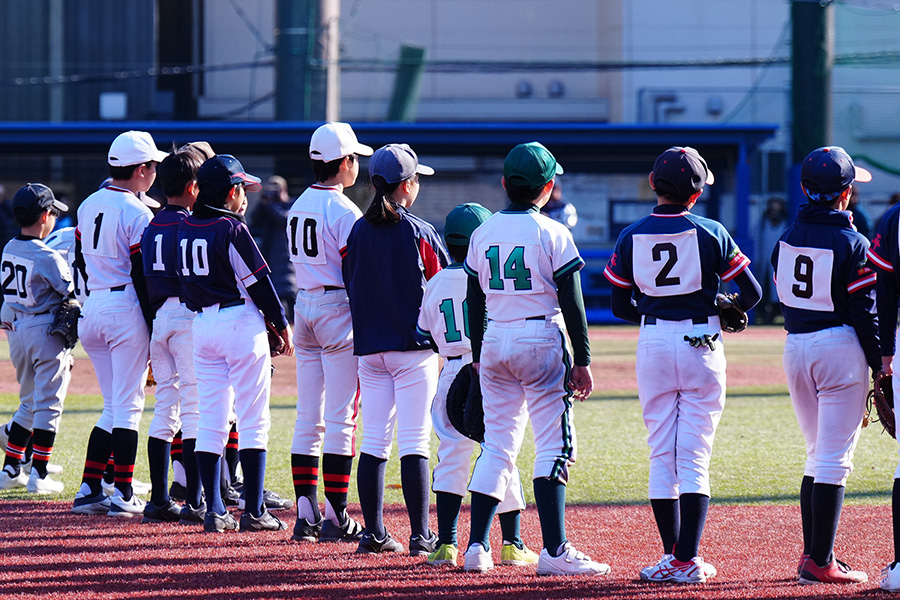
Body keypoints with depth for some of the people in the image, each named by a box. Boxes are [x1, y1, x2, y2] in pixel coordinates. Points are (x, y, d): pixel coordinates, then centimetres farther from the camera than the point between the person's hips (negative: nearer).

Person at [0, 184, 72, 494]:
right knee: (48, 404, 2)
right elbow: (73, 292, -12)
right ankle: (39, 475, 2)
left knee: (29, 403, 19)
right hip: (46, 331, -7)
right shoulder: (48, 258, -19)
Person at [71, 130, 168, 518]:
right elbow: (141, 275, -14)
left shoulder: (89, 205, 11)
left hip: (91, 310, 7)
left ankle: (89, 490, 9)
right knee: (128, 406, -2)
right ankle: (123, 495, -2)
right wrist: (154, 329, -10)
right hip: (126, 311, -7)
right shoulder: (137, 213, -12)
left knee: (114, 406, 14)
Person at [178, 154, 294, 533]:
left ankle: (213, 511, 6)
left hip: (201, 324, 7)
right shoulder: (232, 229, -12)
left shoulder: (186, 229, 8)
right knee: (253, 420, -2)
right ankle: (253, 511, -3)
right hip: (241, 321, -7)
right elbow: (258, 281, -10)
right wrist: (281, 325, -2)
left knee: (211, 421, 8)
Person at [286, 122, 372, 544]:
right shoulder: (343, 210, -13)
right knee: (341, 418, -5)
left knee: (308, 418, 8)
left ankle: (305, 513, 6)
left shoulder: (299, 206, 11)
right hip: (337, 309, -8)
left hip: (303, 306, 8)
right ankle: (336, 517, -5)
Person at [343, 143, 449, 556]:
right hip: (413, 346, -5)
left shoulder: (358, 232, 5)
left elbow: (351, 286, 11)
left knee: (373, 443, 8)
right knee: (414, 443, -5)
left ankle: (373, 534, 9)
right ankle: (420, 537, -6)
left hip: (370, 348, 5)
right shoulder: (419, 233, -9)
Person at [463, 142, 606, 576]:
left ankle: (477, 546, 7)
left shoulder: (483, 234, 7)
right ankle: (554, 551, -10)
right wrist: (582, 361, -4)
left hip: (495, 343, 5)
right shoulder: (552, 234, -8)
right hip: (542, 341, -5)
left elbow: (474, 303, 12)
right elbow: (572, 304, -8)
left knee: (496, 447, 12)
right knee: (553, 446, -4)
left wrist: (478, 357, 20)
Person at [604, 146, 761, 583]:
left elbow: (619, 306, 4)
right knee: (694, 456, 0)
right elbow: (751, 292, -4)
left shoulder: (632, 236, -1)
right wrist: (725, 314, 16)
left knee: (661, 453, 8)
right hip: (701, 346, -2)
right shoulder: (709, 233, -6)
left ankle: (671, 556, 6)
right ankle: (688, 561, -6)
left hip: (653, 345, 2)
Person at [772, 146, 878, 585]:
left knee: (818, 454, 18)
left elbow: (784, 297, 12)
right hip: (839, 347, -6)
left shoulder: (787, 239, 7)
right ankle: (820, 562, -6)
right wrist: (879, 367, -6)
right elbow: (864, 313, -11)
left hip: (794, 348, 6)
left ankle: (812, 556, 18)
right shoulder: (852, 243, -11)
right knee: (835, 459, -4)